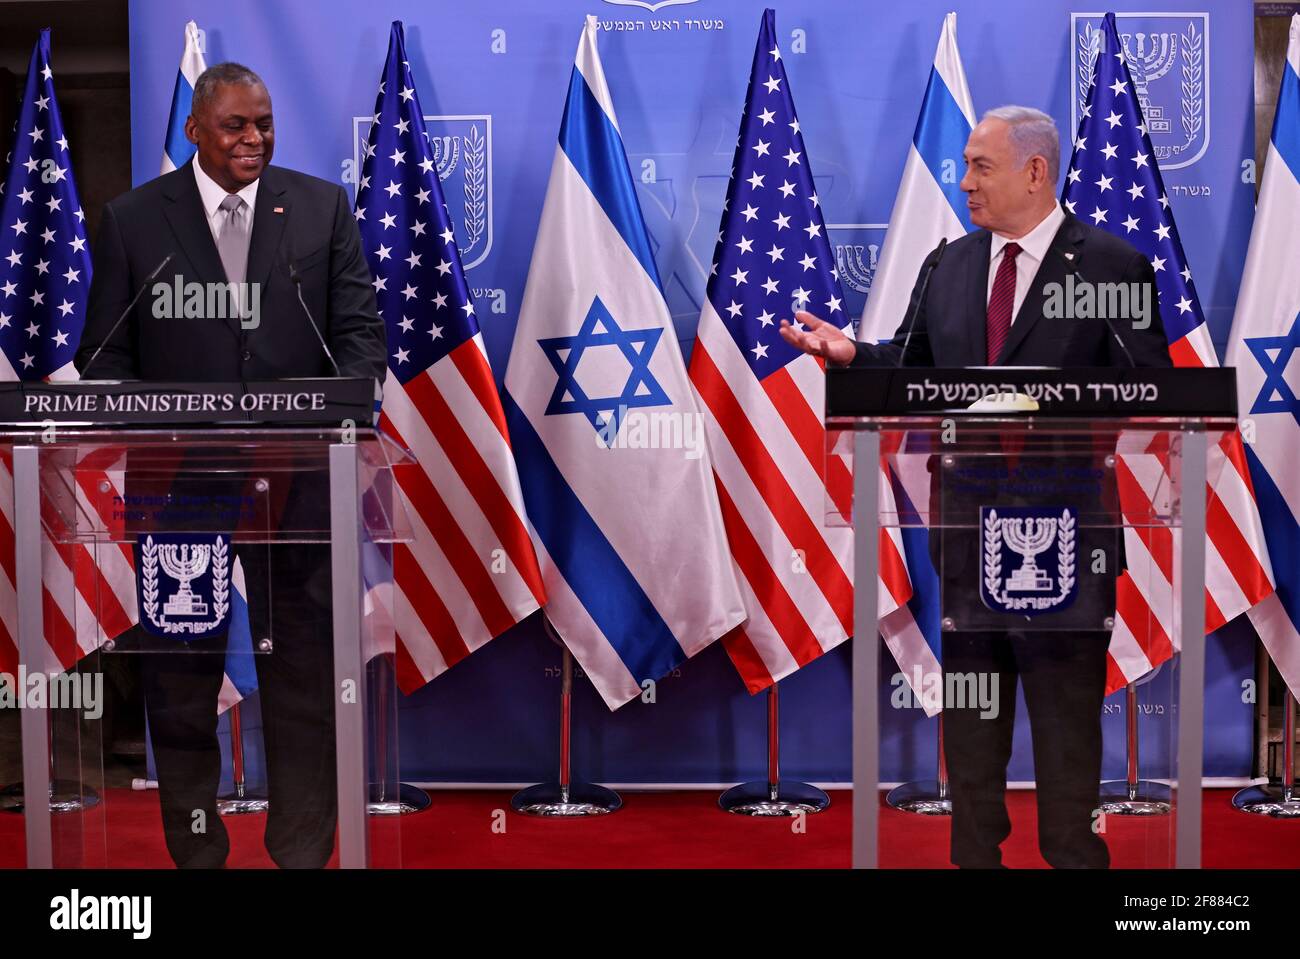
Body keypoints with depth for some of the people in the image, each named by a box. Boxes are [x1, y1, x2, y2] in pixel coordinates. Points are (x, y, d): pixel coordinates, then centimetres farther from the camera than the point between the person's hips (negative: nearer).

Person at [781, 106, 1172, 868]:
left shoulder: (1113, 265, -6)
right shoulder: (946, 266, 10)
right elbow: (909, 368, 11)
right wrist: (852, 353, -8)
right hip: (961, 520, 5)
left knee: (1066, 713, 5)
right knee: (968, 708, 15)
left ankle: (1073, 853, 18)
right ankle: (974, 850, 29)